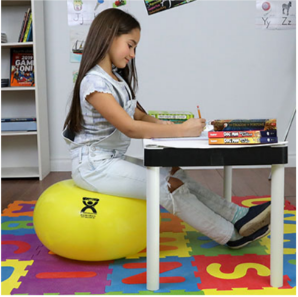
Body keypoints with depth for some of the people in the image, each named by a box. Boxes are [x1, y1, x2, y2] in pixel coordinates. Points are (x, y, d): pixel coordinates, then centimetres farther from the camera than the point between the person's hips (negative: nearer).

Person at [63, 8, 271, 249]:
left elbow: (137, 114, 13)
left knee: (175, 175, 2)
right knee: (169, 187, -12)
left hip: (113, 159, 9)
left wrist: (160, 124, -8)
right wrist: (181, 130, -25)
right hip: (93, 166, -9)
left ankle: (239, 216, 4)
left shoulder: (117, 78, 10)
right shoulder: (95, 82, -21)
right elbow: (130, 128, -28)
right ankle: (232, 235, -1)